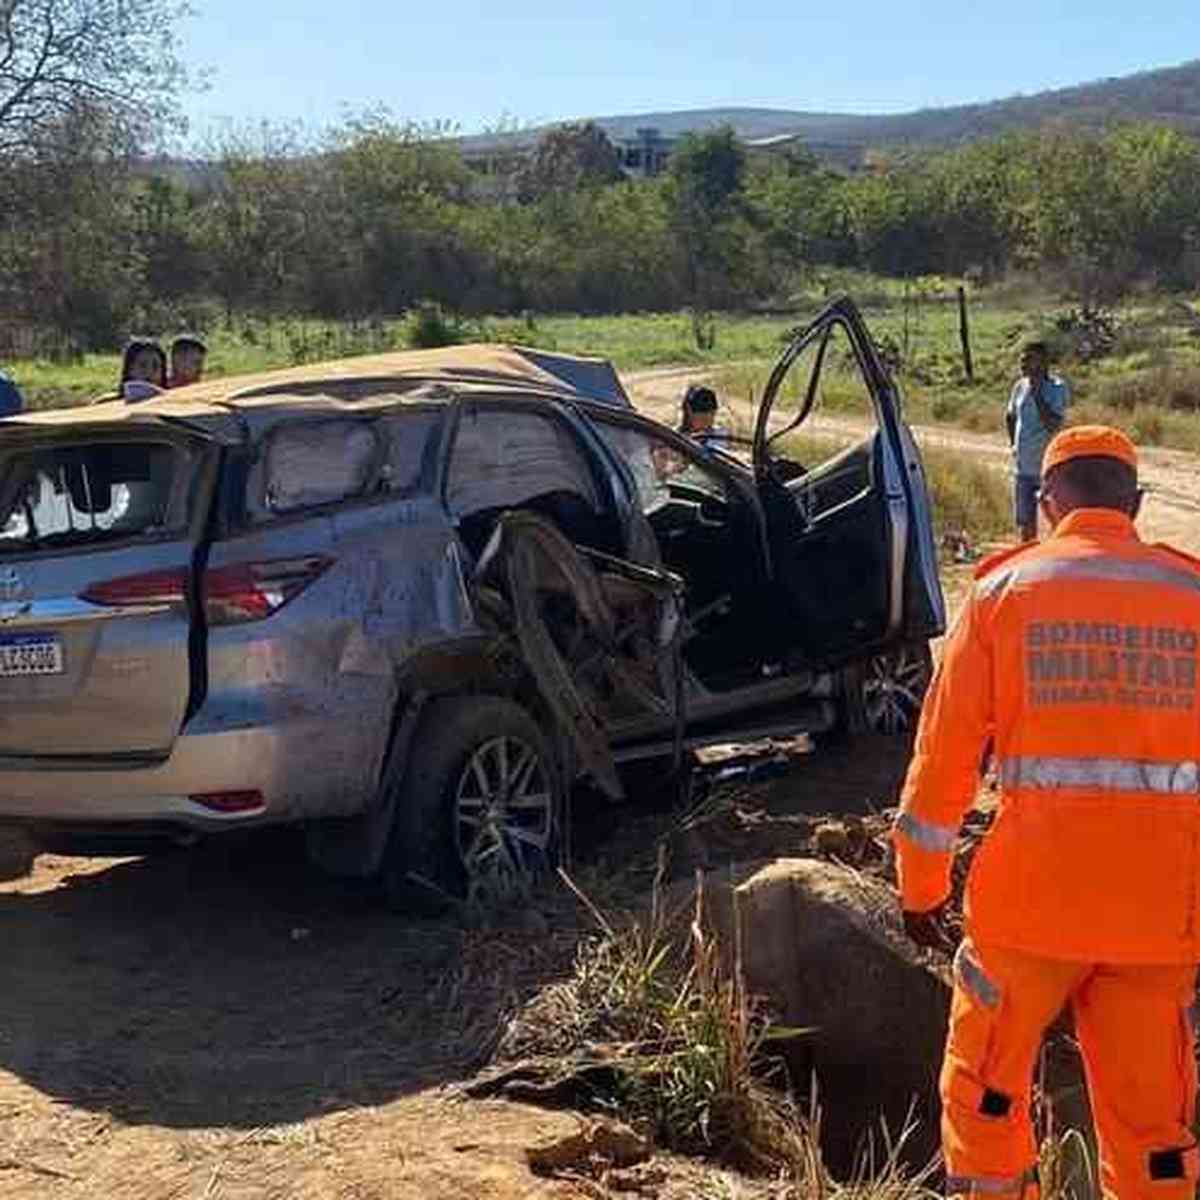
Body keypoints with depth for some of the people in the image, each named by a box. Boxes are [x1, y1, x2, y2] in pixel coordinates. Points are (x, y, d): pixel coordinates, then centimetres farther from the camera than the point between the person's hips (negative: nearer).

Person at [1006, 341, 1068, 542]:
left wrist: (1036, 392, -22)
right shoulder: (1020, 386, 6)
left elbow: (1053, 424, -24)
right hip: (1023, 467, 6)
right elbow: (1010, 416, 24)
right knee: (1024, 522, 13)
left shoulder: (1058, 388, -11)